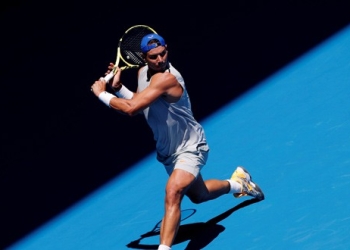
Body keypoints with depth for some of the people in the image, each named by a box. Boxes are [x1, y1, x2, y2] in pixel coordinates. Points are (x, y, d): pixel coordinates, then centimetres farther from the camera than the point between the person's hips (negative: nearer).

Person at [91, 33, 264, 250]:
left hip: (190, 148, -9)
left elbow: (131, 109, -40)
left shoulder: (167, 78, -33)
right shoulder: (143, 72, -5)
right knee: (197, 195, 28)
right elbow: (138, 104, 9)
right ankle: (237, 183, 55)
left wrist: (101, 93, -26)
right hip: (168, 151, 9)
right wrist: (118, 87, -8)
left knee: (173, 193, -31)